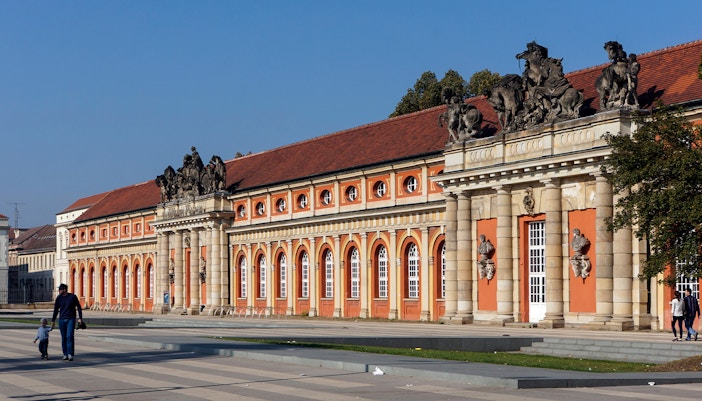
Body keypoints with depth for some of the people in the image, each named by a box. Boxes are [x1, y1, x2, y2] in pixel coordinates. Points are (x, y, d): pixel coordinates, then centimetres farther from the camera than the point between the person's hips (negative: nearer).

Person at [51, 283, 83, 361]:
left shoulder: (73, 297, -4)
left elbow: (79, 307, 2)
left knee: (70, 336, -13)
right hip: (62, 320, 3)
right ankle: (65, 354, 10)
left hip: (71, 319, -3)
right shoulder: (59, 298, 5)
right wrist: (53, 321, 12)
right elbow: (56, 310, 12)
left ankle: (70, 354, -14)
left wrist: (80, 318, -4)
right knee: (64, 338, 4)